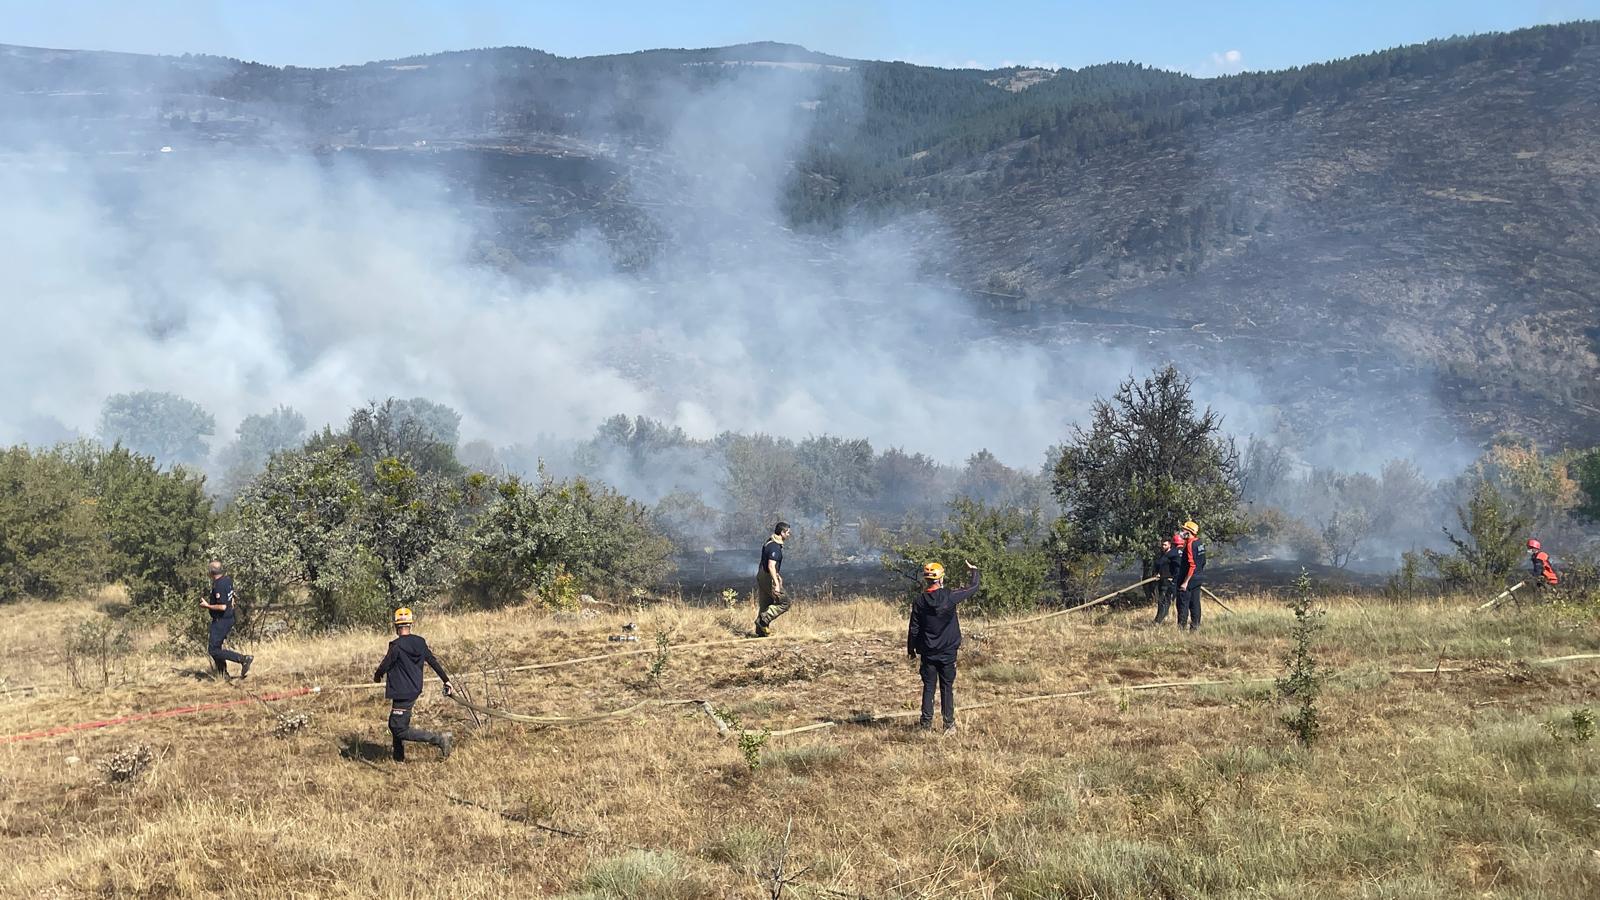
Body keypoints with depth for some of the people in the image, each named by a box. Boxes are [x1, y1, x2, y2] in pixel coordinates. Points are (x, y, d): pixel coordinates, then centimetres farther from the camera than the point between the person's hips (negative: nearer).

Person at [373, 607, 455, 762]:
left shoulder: (397, 646, -18)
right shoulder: (420, 642, 3)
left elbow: (385, 665, -10)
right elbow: (433, 662, 10)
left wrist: (377, 676, 12)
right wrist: (446, 680, 19)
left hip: (402, 694, -9)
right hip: (415, 690, 9)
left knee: (400, 730, -8)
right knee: (395, 725, 22)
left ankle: (439, 739, -16)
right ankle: (399, 758, 27)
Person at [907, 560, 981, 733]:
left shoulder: (919, 601, -7)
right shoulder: (949, 597, -13)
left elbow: (914, 629, -1)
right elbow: (973, 588, -1)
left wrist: (911, 649, 12)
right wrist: (974, 571, 17)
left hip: (928, 652, 1)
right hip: (948, 651, -1)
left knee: (929, 687, 8)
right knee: (947, 687, 7)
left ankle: (926, 722, 6)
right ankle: (949, 723, 9)